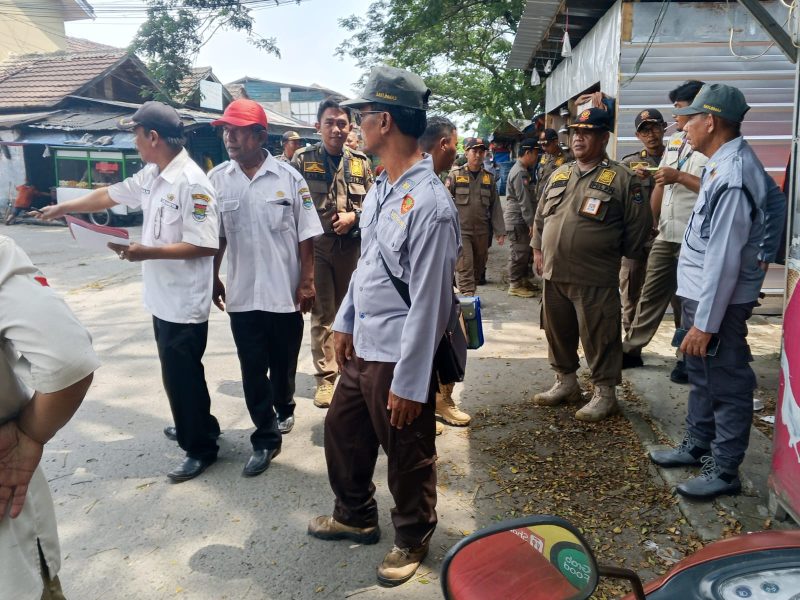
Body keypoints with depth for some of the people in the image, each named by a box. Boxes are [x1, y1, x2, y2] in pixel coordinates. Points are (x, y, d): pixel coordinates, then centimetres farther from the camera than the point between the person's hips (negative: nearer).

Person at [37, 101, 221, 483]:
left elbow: (205, 245, -24)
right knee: (176, 372, 21)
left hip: (184, 302, -9)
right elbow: (109, 195, 23)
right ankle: (193, 426, 40)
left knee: (183, 376, 2)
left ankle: (201, 448, 19)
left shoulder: (191, 183, -21)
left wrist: (147, 252, -23)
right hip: (162, 298, 9)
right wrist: (63, 208, 32)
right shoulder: (150, 176, 8)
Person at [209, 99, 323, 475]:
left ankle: (283, 408, 43)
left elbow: (305, 236, -2)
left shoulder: (288, 177, -6)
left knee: (284, 363, 15)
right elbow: (216, 236, 8)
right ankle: (266, 438, 20)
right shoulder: (217, 180, 0)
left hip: (285, 290, -1)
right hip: (242, 293, 1)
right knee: (252, 369, 6)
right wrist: (212, 278, 9)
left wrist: (307, 282, -4)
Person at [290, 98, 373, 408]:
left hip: (351, 246, 2)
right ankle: (325, 378, 11)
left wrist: (354, 215, -9)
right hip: (316, 245, -2)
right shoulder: (303, 159, 0)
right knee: (322, 313, 2)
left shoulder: (360, 161, 7)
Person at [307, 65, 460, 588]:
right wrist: (346, 322, 19)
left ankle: (413, 540, 38)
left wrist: (409, 382, -19)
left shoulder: (428, 202, -22)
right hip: (363, 348, 9)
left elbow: (429, 301, -22)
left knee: (408, 456, 12)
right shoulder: (381, 188, 6)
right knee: (342, 432, 22)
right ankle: (356, 517, 47)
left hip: (398, 359, -9)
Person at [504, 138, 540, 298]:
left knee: (525, 250, 15)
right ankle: (515, 285, 5)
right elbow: (524, 201, -22)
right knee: (519, 252, -4)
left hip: (522, 219, 10)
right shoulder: (520, 173, -19)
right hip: (517, 220, -10)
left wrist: (531, 221, 16)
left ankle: (522, 279, 25)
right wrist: (531, 223, -21)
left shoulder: (524, 170, 15)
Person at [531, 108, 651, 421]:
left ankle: (604, 392, 17)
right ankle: (566, 382, 33)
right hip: (554, 274, 6)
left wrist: (619, 256, 2)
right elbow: (540, 216, 19)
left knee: (599, 338, 2)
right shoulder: (558, 174, 13)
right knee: (558, 333, 16)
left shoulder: (622, 179, -5)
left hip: (595, 279, -6)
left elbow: (638, 224, -3)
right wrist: (538, 249, 13)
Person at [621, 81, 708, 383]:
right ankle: (631, 349, 22)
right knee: (651, 294, 12)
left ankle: (687, 358, 20)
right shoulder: (673, 141, 13)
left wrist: (679, 177, -21)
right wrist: (653, 220, 16)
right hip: (665, 235, 7)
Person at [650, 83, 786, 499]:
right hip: (699, 292, 10)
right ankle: (696, 446, 37)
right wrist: (763, 254, 19)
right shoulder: (733, 161, 7)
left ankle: (723, 471, 17)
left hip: (718, 300, -10)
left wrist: (706, 323, -23)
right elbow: (776, 200, 22)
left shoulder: (730, 178, -24)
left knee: (727, 385, 3)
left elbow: (723, 260, -26)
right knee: (701, 376, 21)